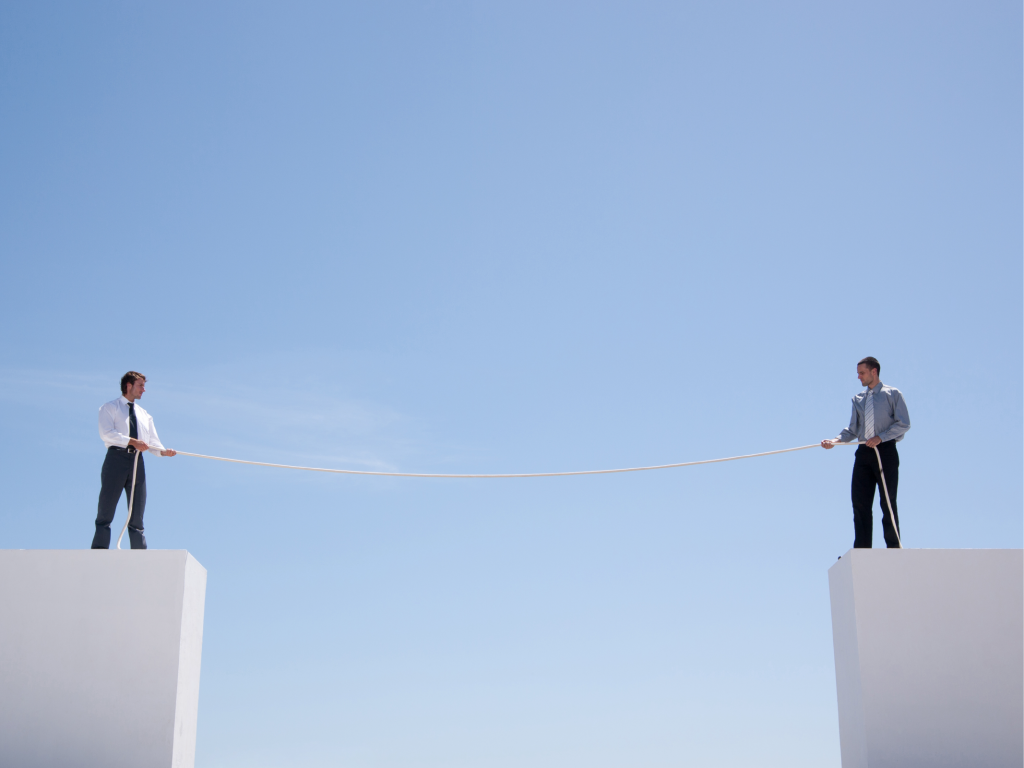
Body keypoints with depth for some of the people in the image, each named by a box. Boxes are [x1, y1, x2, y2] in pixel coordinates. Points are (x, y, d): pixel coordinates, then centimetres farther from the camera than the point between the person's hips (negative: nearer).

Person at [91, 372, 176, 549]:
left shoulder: (145, 415, 24)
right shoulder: (110, 408, 9)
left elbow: (153, 442, 16)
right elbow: (106, 433, -8)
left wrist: (163, 451, -6)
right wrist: (132, 441, -17)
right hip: (117, 457, -5)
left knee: (137, 516, 2)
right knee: (106, 511, -6)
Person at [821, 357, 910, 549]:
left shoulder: (892, 394, 4)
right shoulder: (858, 399, 18)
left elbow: (904, 423, -4)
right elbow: (853, 430, 15)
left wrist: (880, 437, -14)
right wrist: (836, 440, -3)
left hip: (885, 451, -5)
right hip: (864, 453, 5)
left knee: (888, 503, -2)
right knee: (860, 503, -3)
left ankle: (894, 550, 3)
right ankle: (862, 550, -3)